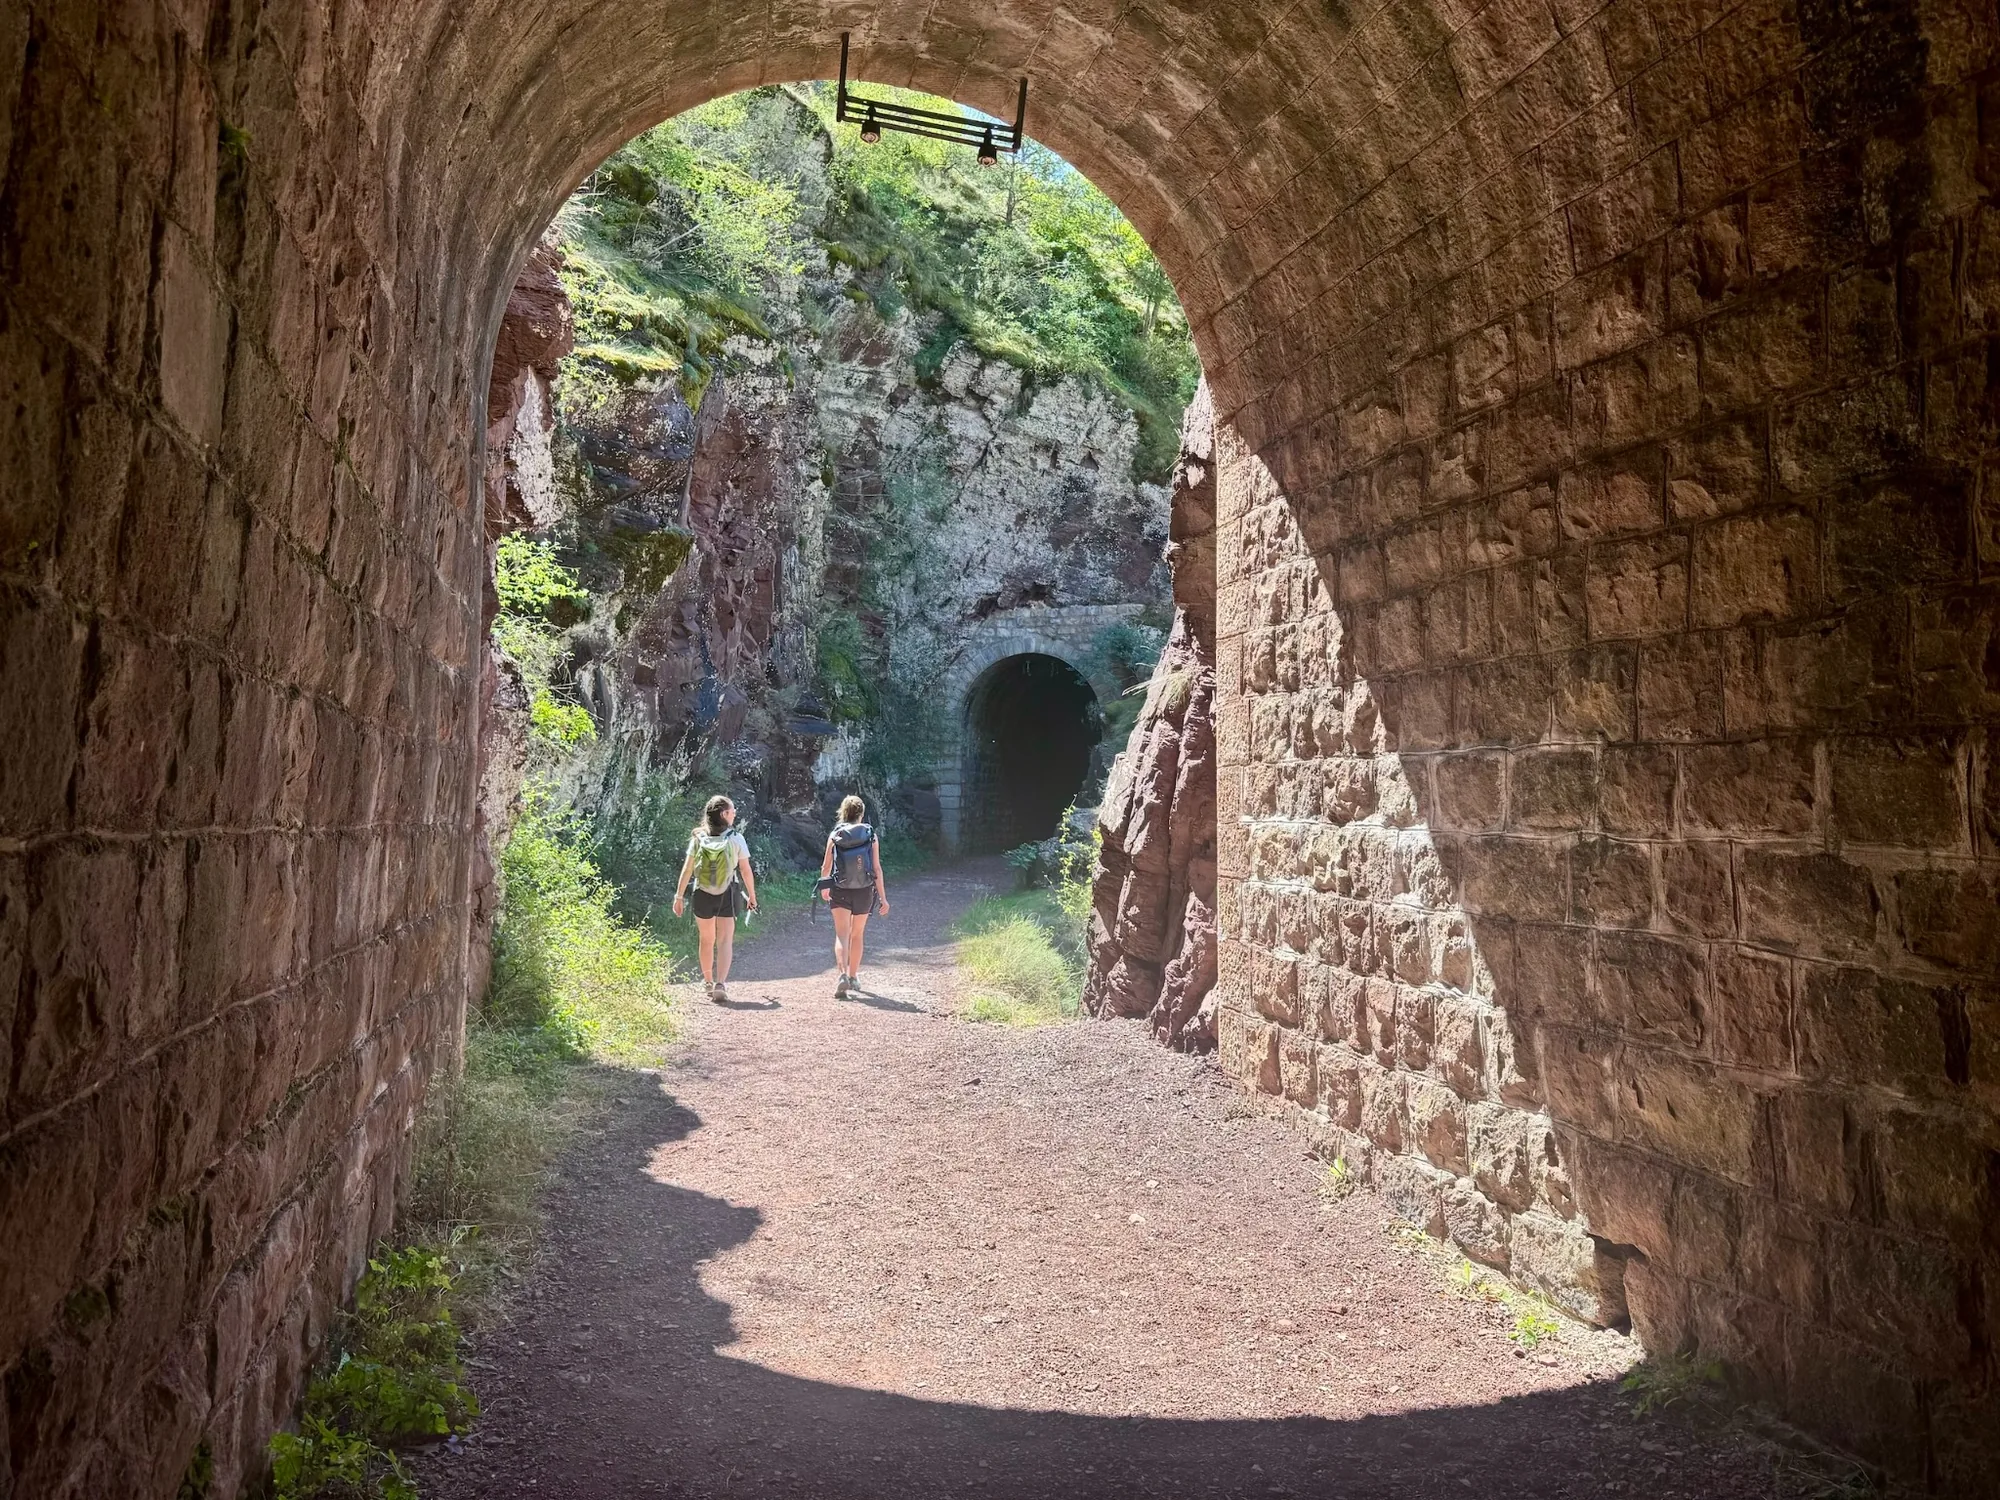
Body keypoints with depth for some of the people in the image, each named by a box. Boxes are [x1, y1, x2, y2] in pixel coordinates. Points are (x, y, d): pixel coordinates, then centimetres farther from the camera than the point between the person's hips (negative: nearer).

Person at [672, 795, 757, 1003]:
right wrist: (752, 895, 9)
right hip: (727, 895, -2)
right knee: (725, 941, -1)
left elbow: (687, 869, -2)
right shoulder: (736, 839, -6)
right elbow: (746, 870, -2)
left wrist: (679, 896, 3)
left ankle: (708, 982, 30)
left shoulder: (698, 838, -1)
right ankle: (720, 983, -17)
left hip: (702, 895, 2)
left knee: (706, 940, 17)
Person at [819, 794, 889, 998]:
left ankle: (843, 974, -24)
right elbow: (877, 869, -6)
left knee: (842, 935, -2)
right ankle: (853, 977, 29)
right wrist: (883, 897, -1)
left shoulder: (835, 835, -3)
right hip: (864, 892, 1)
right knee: (857, 935, 17)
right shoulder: (871, 836, -3)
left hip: (840, 891, -1)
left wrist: (824, 887, 22)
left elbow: (826, 867, 2)